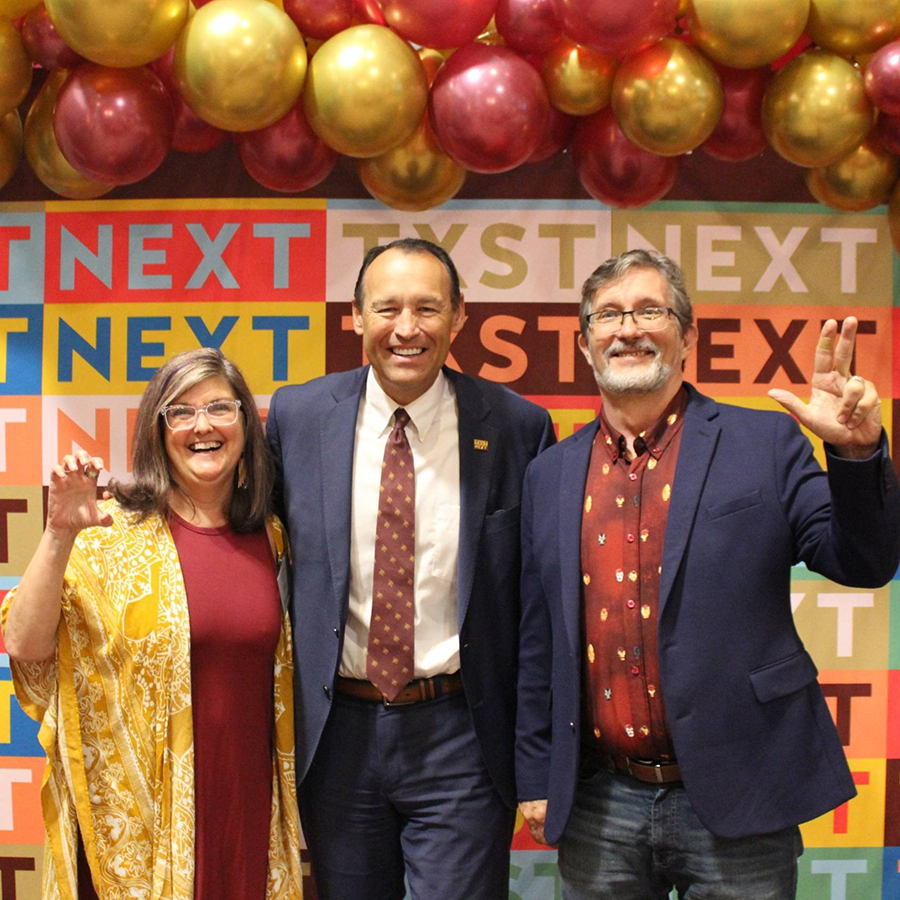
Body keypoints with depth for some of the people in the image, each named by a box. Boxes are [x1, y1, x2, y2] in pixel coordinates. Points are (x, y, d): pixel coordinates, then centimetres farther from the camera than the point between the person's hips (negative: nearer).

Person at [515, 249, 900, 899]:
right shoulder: (552, 475, 7)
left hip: (734, 804, -2)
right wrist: (535, 778, 11)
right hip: (599, 804, 3)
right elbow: (538, 643, 11)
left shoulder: (764, 445, -2)